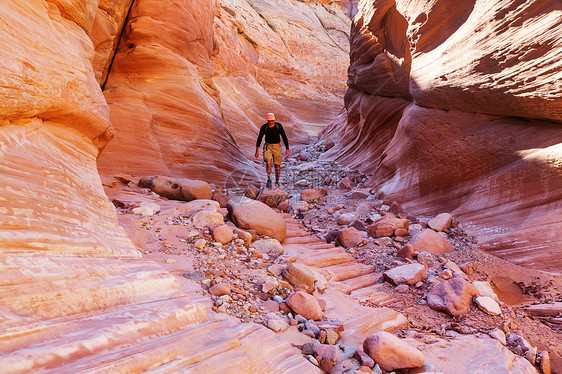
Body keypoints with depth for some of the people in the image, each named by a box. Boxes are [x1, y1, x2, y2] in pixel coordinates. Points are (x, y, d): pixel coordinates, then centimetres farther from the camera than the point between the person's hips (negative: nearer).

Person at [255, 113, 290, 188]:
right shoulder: (264, 127, -10)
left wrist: (287, 149, -5)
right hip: (268, 146, 0)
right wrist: (257, 151, -1)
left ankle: (277, 182, 22)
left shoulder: (279, 126, -11)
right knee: (268, 162, -25)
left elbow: (284, 137, -3)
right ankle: (269, 179, -10)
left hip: (277, 146, 0)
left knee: (277, 165, 3)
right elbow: (259, 138, 0)